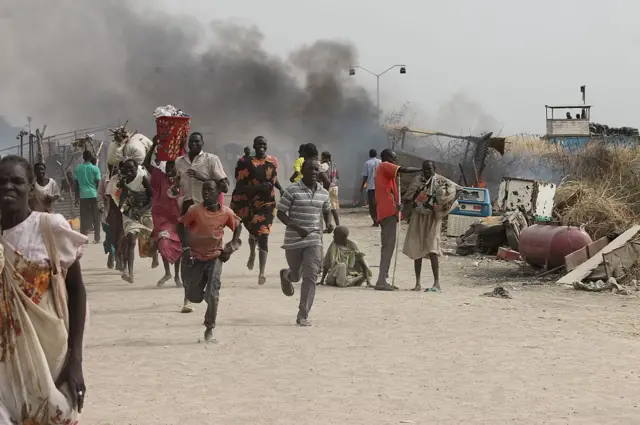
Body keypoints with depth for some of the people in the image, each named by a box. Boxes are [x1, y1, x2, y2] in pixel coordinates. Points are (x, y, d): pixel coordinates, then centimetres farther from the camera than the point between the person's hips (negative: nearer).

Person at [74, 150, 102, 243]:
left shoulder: (78, 168, 5)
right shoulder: (95, 168, -3)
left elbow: (76, 184, 7)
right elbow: (98, 183, -4)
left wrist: (77, 198, 13)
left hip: (83, 195, 2)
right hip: (94, 194, -2)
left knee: (84, 218, 7)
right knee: (96, 217, 5)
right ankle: (97, 238, 3)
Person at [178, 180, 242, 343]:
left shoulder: (226, 212, -9)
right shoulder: (195, 210, -14)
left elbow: (238, 226, 9)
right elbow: (182, 225, -2)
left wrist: (234, 243, -4)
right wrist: (188, 242, -12)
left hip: (215, 256, 0)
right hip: (196, 256, 0)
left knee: (213, 294, -13)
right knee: (194, 297, 6)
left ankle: (209, 328, 2)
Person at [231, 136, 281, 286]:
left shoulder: (273, 161, 3)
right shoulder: (246, 163, -12)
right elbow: (240, 187, -17)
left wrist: (281, 189, 5)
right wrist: (259, 187, -27)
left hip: (267, 203, 1)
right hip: (249, 203, -1)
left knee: (263, 236, -9)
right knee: (253, 232, 20)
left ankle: (261, 273, -14)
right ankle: (252, 253, 55)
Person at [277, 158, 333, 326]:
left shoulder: (323, 193, 5)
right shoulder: (292, 191, -9)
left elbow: (326, 211, 23)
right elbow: (280, 213, -8)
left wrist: (329, 223, 1)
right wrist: (297, 228, -21)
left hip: (314, 240, 2)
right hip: (293, 240, -2)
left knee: (310, 277, -8)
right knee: (296, 275, 14)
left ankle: (303, 315, -4)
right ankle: (286, 275, 54)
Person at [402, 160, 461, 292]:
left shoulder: (440, 181, -6)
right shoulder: (418, 180, 6)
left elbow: (458, 189, -6)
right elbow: (408, 197, 14)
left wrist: (447, 205, -13)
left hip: (432, 218, -5)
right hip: (418, 217, 5)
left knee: (431, 249, -14)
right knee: (416, 250, 4)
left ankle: (437, 284, -15)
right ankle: (417, 283, 11)